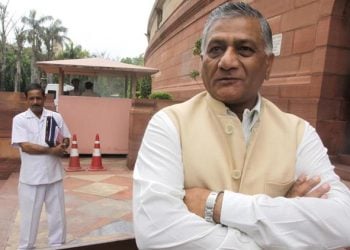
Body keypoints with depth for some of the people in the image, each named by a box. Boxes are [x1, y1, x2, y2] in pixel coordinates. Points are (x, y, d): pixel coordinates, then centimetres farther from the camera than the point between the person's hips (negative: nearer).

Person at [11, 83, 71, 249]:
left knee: (57, 212, 13)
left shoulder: (56, 117, 3)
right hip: (31, 176, -2)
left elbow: (66, 138, 10)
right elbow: (25, 146, -14)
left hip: (53, 173, 3)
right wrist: (51, 150, -18)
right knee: (29, 214, 11)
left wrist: (63, 145, -13)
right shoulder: (19, 119, -5)